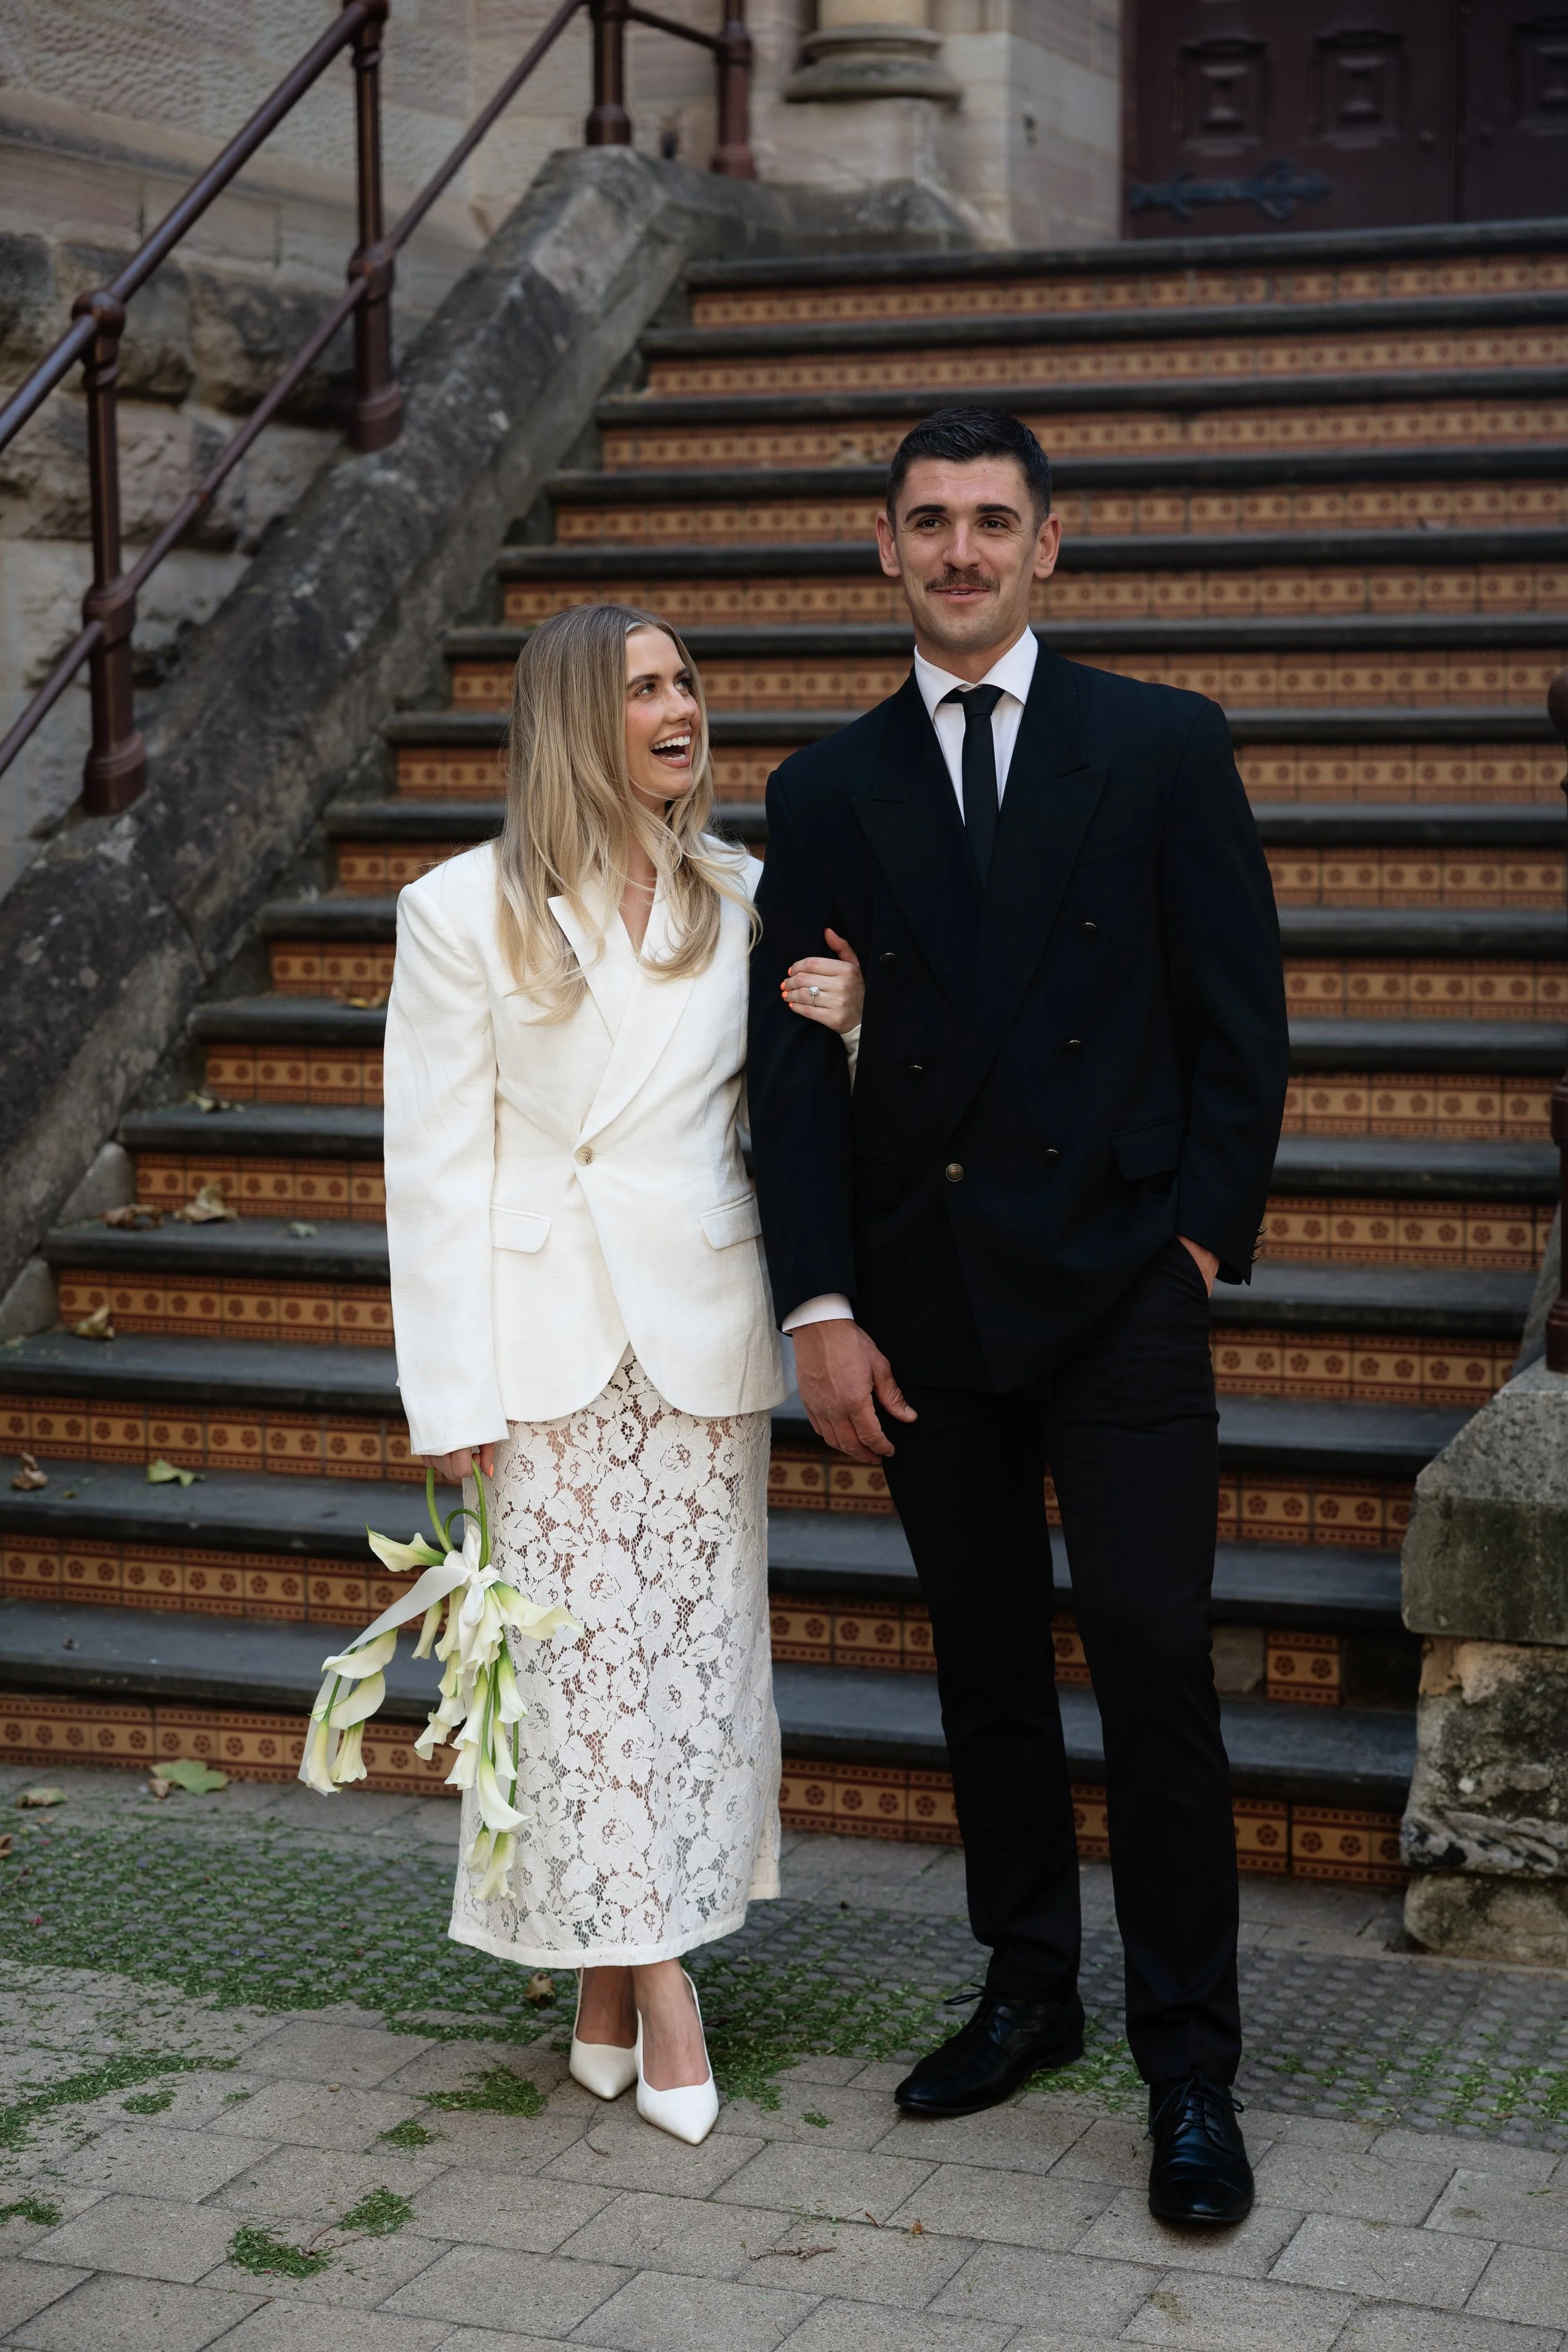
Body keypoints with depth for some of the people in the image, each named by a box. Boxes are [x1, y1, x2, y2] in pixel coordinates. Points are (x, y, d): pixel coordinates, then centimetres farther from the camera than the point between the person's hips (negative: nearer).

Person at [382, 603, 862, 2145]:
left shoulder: (741, 901, 7)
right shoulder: (465, 911, -2)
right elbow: (434, 1164, -4)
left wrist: (844, 1025, -8)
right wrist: (452, 1391, -9)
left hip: (701, 1331, 3)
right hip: (547, 1338, -3)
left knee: (693, 1644, 6)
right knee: (581, 1651, -1)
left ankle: (612, 1980, 18)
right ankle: (650, 1979, 8)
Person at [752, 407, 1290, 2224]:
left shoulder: (1164, 746, 2)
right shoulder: (827, 790, 8)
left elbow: (1238, 1017, 2)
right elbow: (793, 1059, 4)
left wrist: (1205, 1238, -5)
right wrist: (820, 1306, -3)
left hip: (1120, 1290, -3)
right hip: (924, 1304, 3)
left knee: (1152, 1662, -5)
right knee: (986, 1666, 12)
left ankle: (1189, 2069, 6)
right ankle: (1027, 1991, 28)